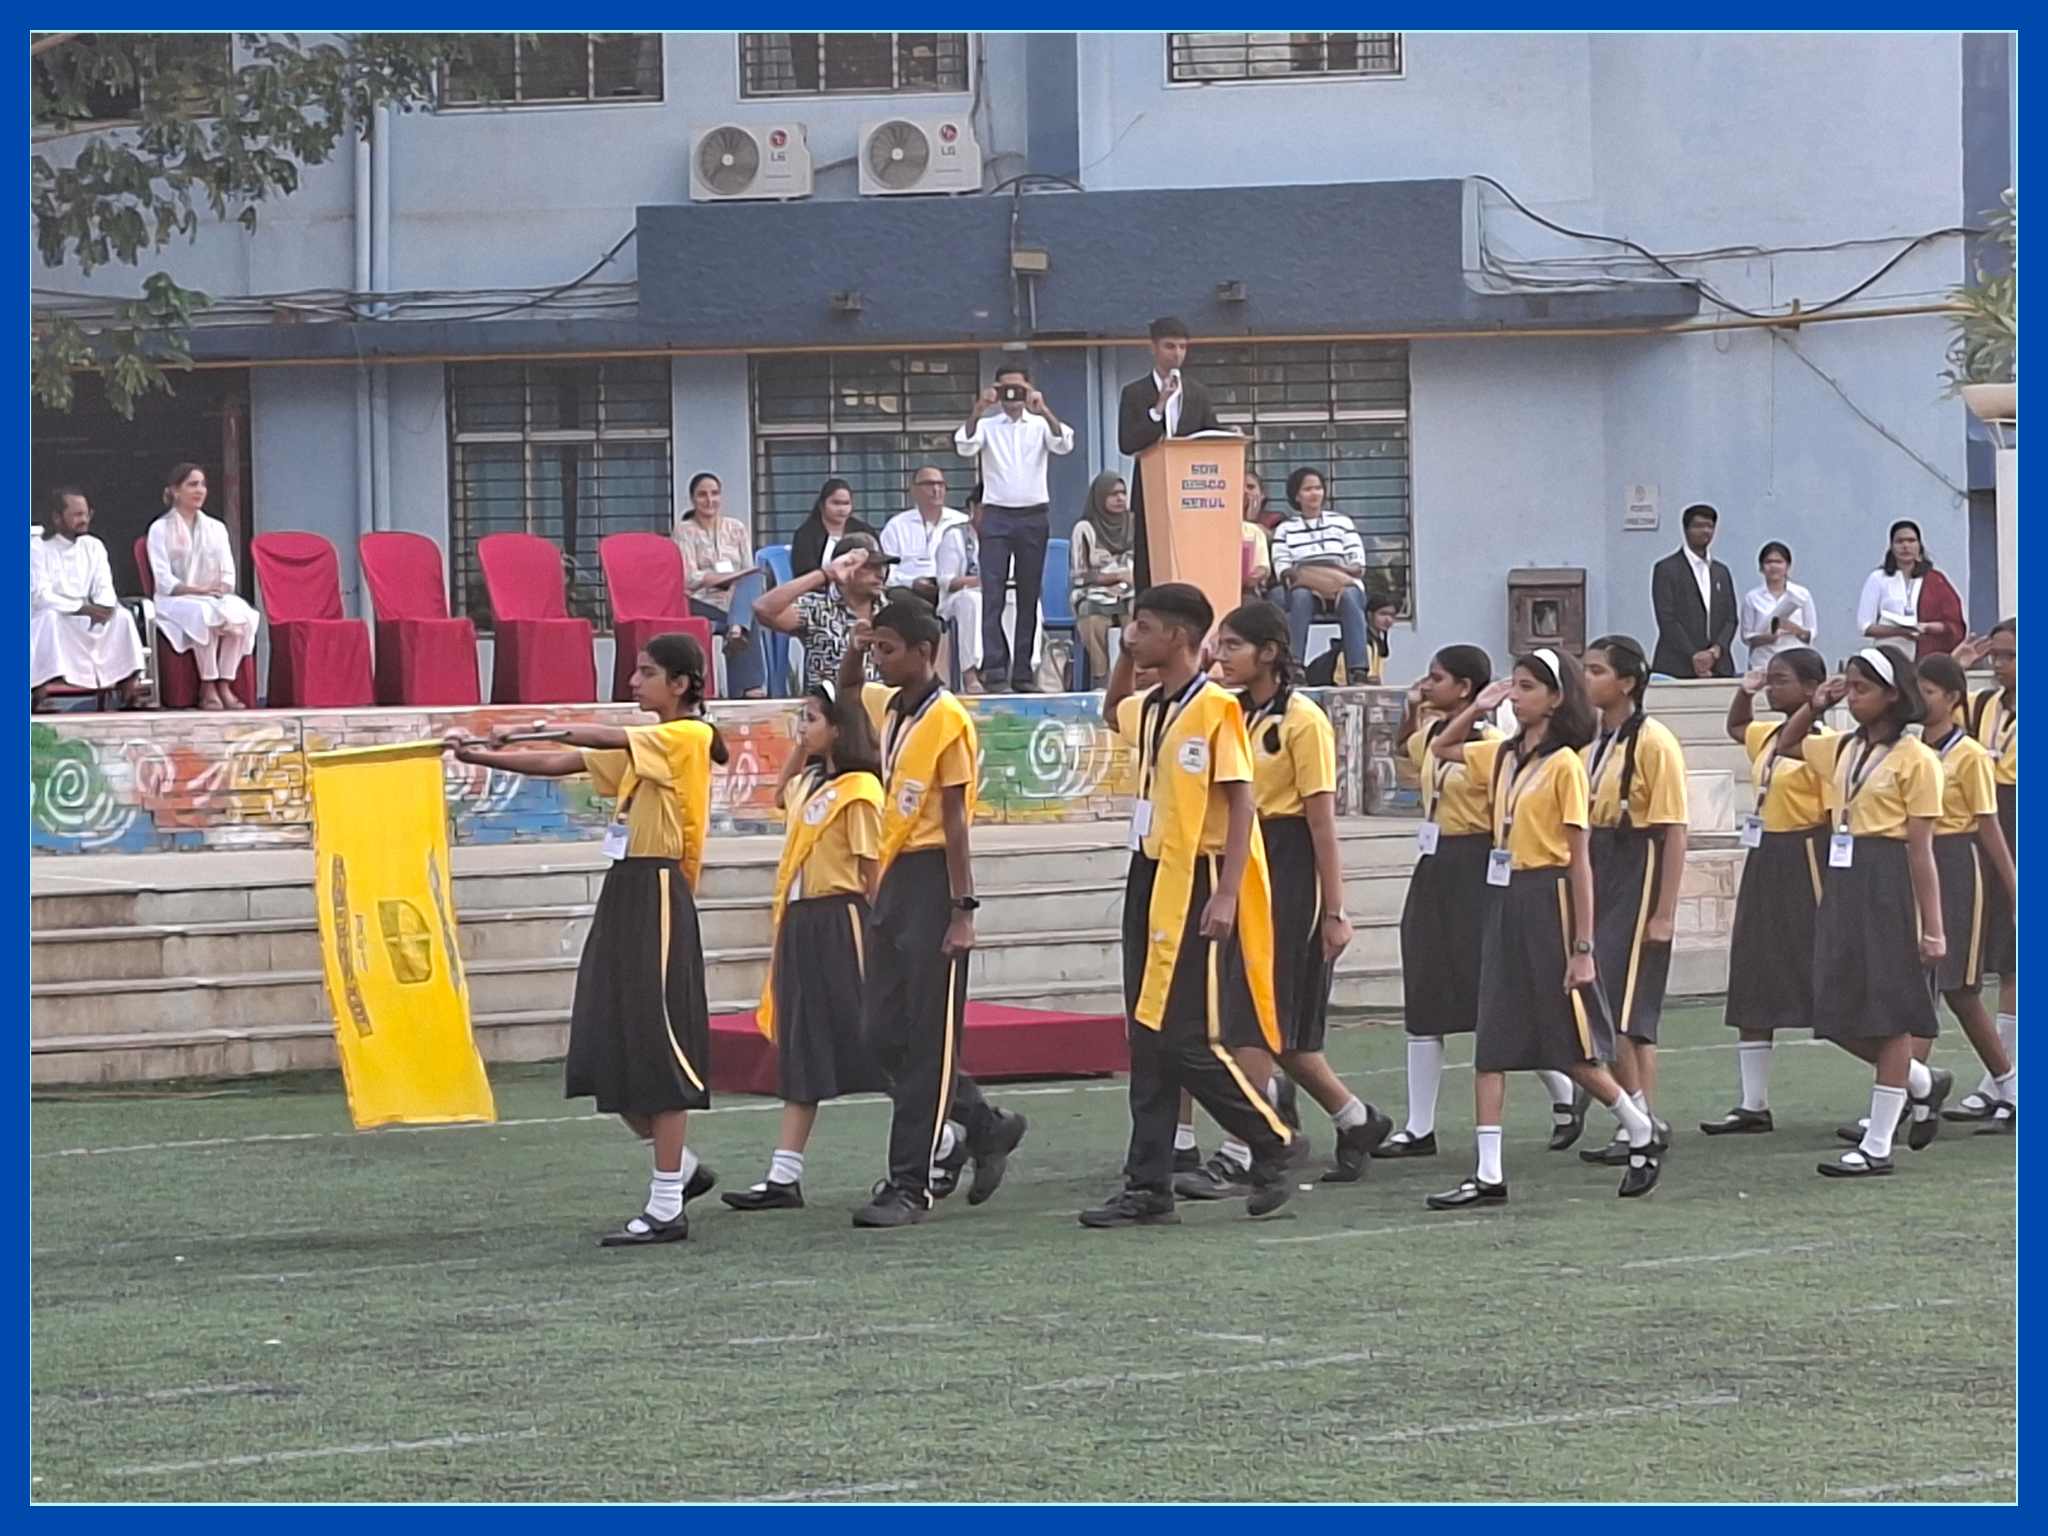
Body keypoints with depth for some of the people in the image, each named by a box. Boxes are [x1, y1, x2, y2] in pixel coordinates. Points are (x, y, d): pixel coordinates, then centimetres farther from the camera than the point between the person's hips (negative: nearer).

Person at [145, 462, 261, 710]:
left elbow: (228, 574, 11)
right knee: (205, 613, -38)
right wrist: (198, 590, -21)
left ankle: (225, 685, -31)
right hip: (175, 601, -4)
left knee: (240, 613, -31)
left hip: (214, 597, 4)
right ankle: (208, 688, -35)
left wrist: (222, 588, -13)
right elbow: (164, 581, -7)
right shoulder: (160, 529, 3)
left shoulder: (216, 528, 18)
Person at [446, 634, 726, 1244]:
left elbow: (604, 738, -21)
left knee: (655, 1051, -7)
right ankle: (682, 1167, 25)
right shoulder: (640, 746, 19)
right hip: (623, 895, 9)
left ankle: (666, 1207, -4)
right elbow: (562, 763, 13)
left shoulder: (690, 736, -8)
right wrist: (479, 757, 4)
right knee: (607, 1052, 8)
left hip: (657, 898, -9)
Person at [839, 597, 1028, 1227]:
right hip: (894, 877, 9)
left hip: (932, 881, -9)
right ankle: (984, 1126, 24)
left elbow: (955, 818, -13)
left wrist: (962, 910, -15)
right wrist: (855, 651, 14)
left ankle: (912, 1184, -3)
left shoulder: (948, 718, -12)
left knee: (927, 1040, -4)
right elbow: (846, 691, 35)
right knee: (883, 1034, 9)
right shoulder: (888, 707, 11)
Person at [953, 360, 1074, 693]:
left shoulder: (1040, 425, 8)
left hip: (1033, 517, 1)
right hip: (996, 515, -1)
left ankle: (1023, 673, 7)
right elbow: (965, 447, -11)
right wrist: (977, 411, -26)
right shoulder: (987, 425, 7)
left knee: (1029, 596, 4)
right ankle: (994, 669, -17)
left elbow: (1064, 444, -10)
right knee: (993, 595, -11)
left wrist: (1043, 411, -24)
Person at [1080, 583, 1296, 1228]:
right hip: (1149, 882, 9)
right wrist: (1125, 654, 21)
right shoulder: (1148, 709, 13)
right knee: (1147, 1041, 6)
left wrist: (1227, 893, -22)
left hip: (1195, 888, -9)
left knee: (1187, 1040, -11)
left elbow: (1241, 802, -16)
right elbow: (1112, 710, 38)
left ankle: (1273, 1146, 7)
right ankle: (1149, 1186, 8)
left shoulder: (1215, 707, -12)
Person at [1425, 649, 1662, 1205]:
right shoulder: (1502, 756, 9)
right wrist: (1477, 708, 11)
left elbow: (1580, 860, -12)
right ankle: (1489, 1175, -1)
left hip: (1548, 902, -7)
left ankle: (1642, 1135, 22)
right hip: (1505, 903, 7)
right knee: (1491, 1044, 0)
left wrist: (1583, 948, -15)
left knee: (1572, 1048, 1)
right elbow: (1441, 749, 28)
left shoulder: (1564, 764, -11)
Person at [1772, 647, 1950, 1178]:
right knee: (1841, 1017, 7)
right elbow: (1784, 745, 31)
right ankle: (1922, 1083, 32)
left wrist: (1932, 927, -14)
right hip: (1843, 884, 7)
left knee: (1889, 1014, -1)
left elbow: (1921, 848, -12)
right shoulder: (1843, 750, 12)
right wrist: (1816, 705, 13)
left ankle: (1877, 1147, 3)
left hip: (1889, 889, -7)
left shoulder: (1915, 759, -8)